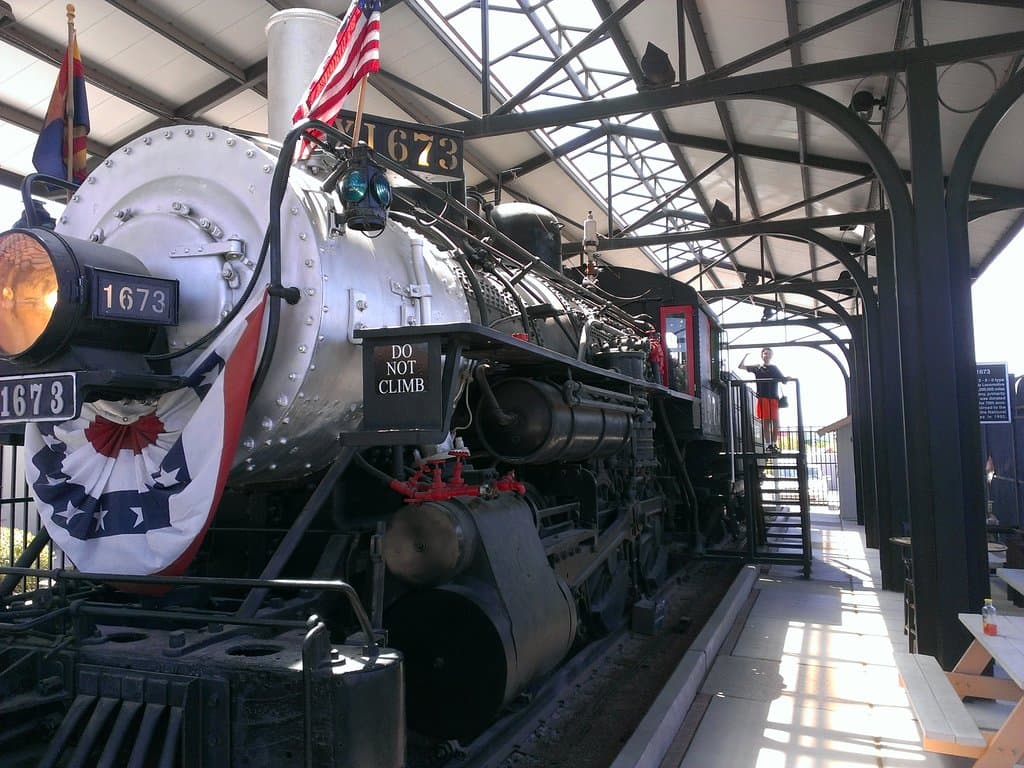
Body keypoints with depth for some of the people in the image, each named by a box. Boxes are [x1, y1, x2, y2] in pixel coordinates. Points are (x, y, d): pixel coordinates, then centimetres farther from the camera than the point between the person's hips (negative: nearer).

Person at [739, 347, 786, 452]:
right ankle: (767, 444, 2)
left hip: (774, 397, 1)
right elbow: (741, 367, 9)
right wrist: (745, 356, -2)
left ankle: (774, 444, 5)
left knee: (775, 421, -1)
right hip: (762, 397, -1)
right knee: (765, 421, -1)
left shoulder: (774, 368, 15)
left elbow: (783, 380, 10)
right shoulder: (757, 368, 11)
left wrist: (787, 379, -12)